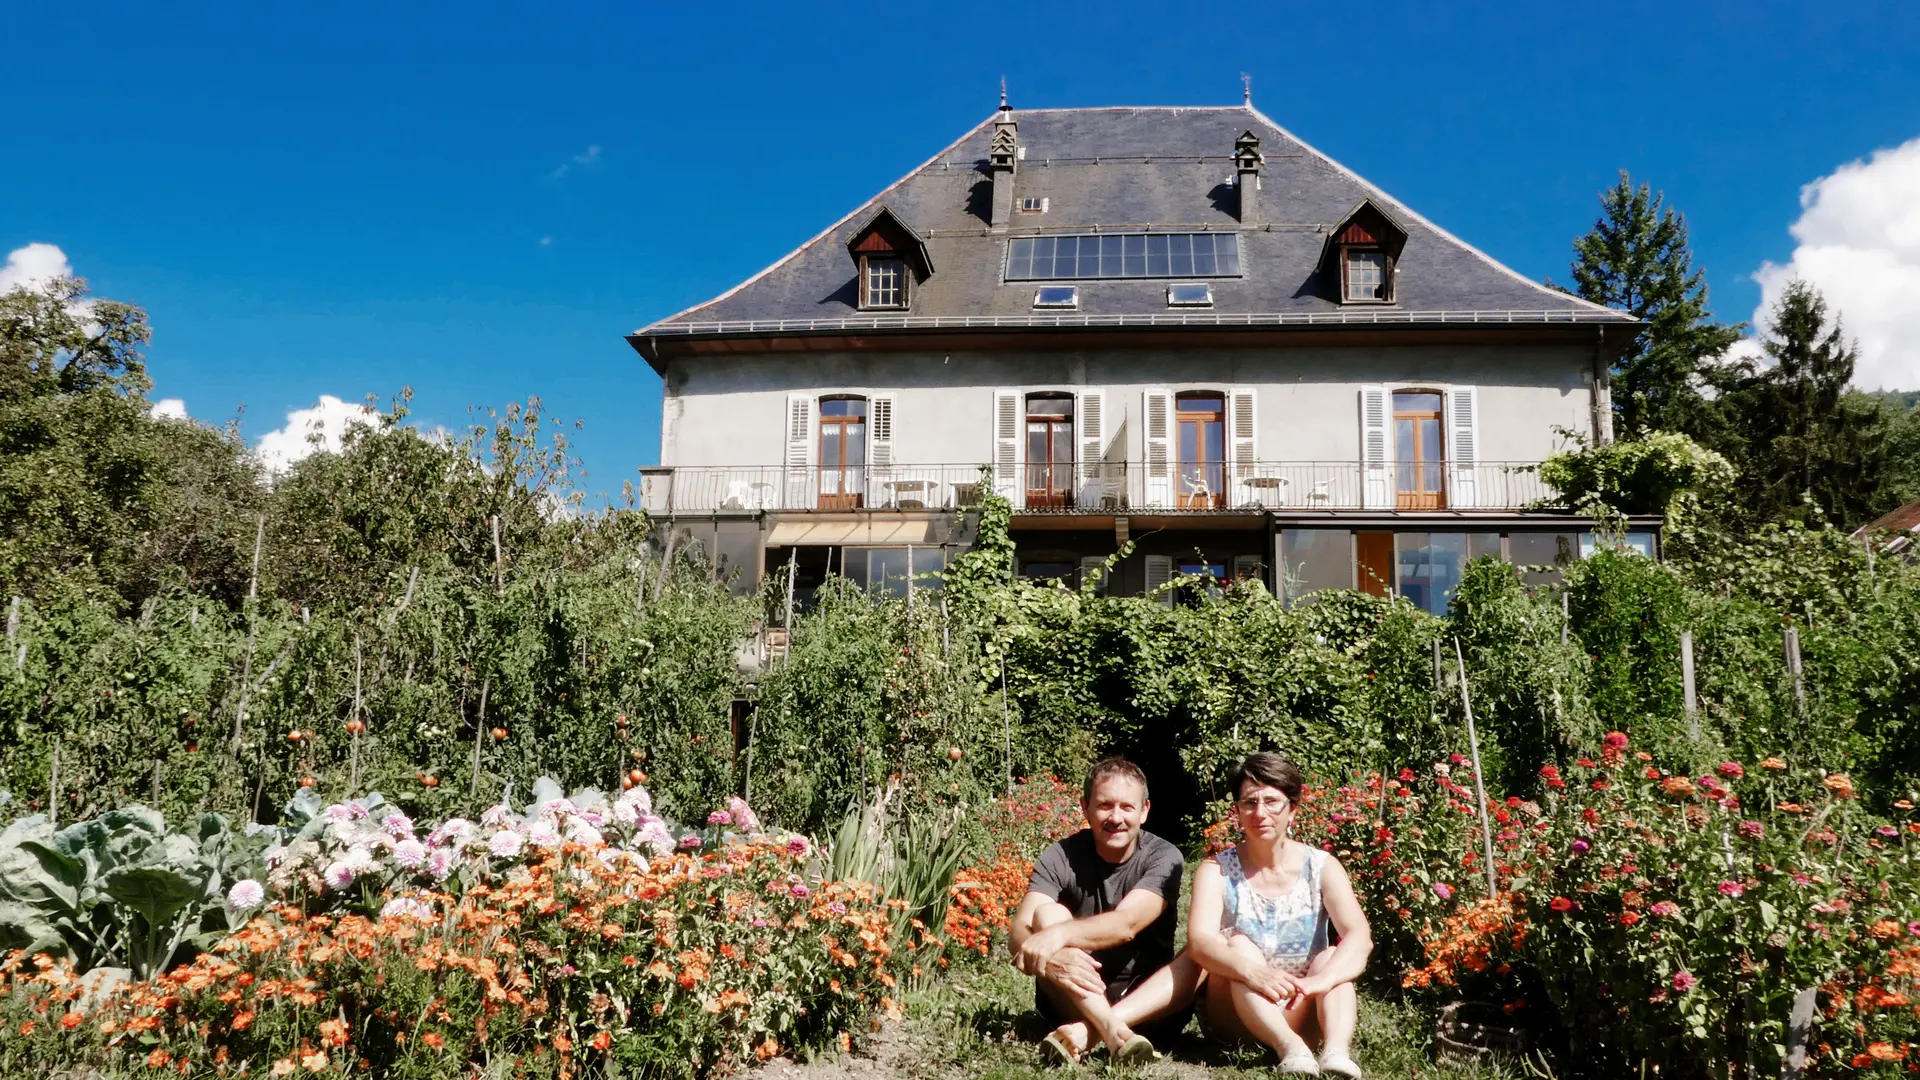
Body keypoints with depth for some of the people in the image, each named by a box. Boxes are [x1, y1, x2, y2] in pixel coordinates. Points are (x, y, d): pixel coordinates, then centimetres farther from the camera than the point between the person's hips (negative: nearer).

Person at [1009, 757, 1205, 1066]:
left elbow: (1126, 923, -26)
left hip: (1150, 1004, 0)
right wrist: (1049, 958, -45)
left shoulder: (1163, 858, -8)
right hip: (1073, 1001, 0)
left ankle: (1083, 1032, -41)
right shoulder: (1060, 858, -7)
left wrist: (1059, 934, -43)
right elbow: (1021, 930, -22)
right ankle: (1112, 1032, -42)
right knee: (1046, 914, -23)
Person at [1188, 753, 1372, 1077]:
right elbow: (1199, 941, -24)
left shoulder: (1322, 867, -3)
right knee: (1237, 942, -26)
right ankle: (1289, 1047, -47)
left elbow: (1360, 937, -19)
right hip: (1236, 1015, -1)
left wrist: (1321, 980, -40)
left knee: (1332, 957, -23)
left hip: (1302, 1015, 1)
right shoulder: (1217, 871, -7)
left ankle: (1336, 1049, -47)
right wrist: (1253, 971, -45)